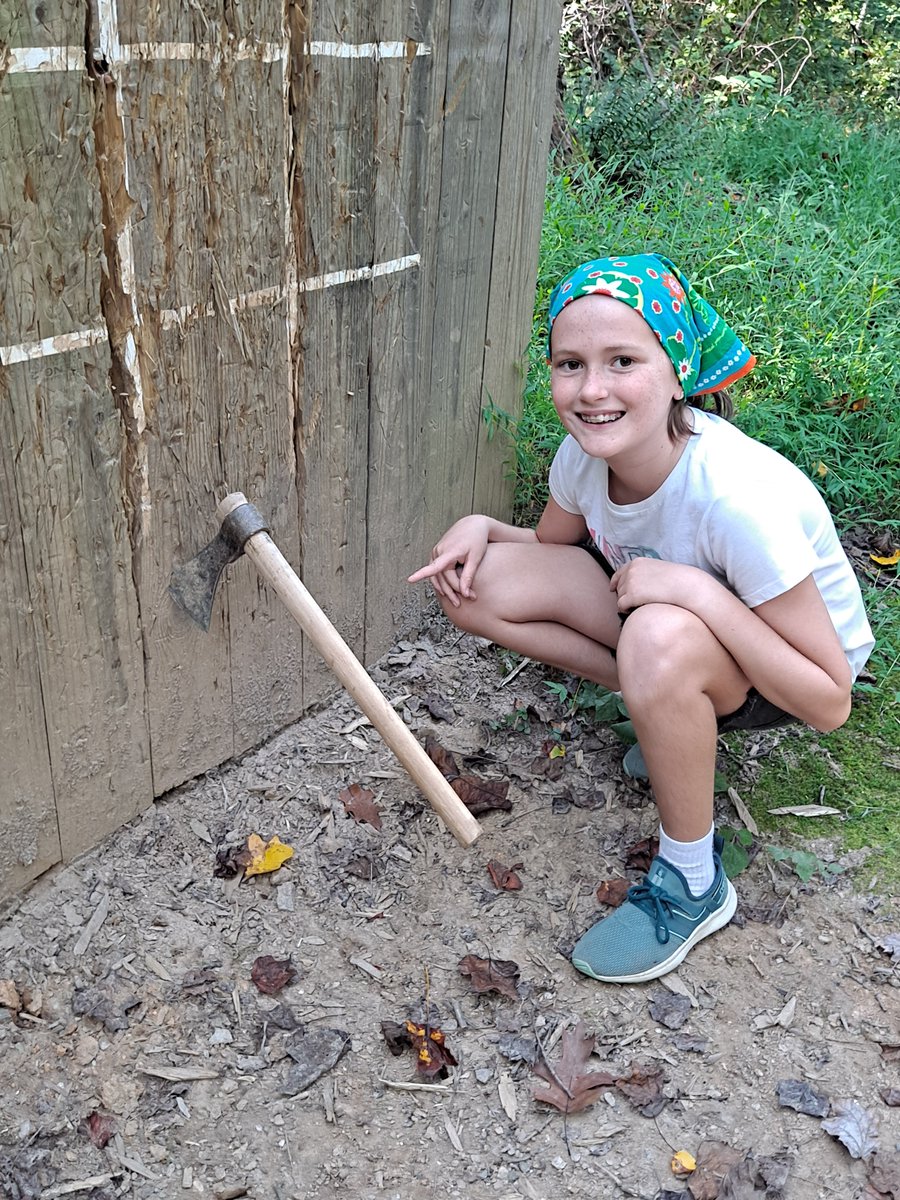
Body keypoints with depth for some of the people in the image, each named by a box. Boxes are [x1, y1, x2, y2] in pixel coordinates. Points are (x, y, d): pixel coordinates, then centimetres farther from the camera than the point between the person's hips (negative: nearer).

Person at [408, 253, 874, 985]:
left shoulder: (739, 495, -35)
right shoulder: (587, 454, -17)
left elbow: (830, 703, -29)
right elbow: (551, 547, 6)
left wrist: (697, 592, -38)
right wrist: (481, 527, -15)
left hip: (777, 673, -6)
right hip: (652, 612, 6)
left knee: (661, 637, -41)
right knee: (476, 584, -12)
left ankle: (692, 884, -16)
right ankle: (677, 719, 2)